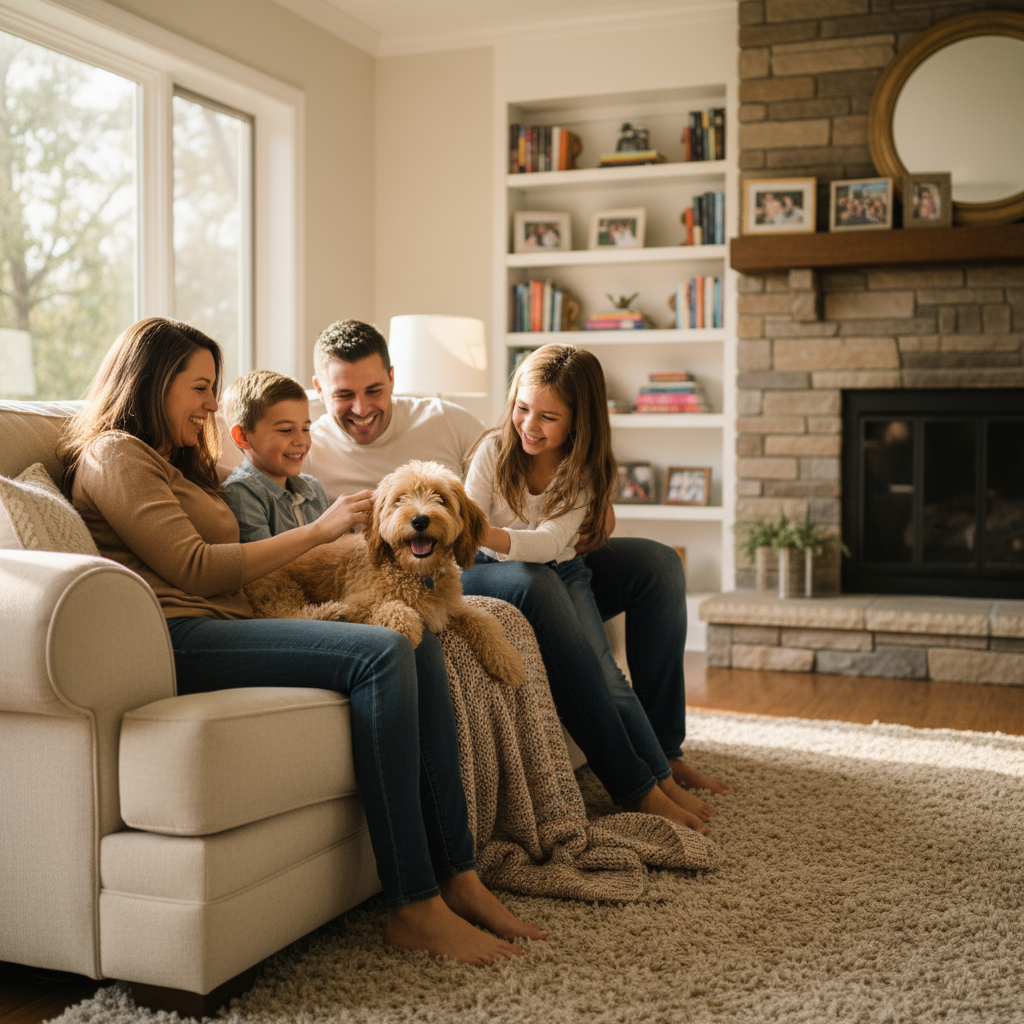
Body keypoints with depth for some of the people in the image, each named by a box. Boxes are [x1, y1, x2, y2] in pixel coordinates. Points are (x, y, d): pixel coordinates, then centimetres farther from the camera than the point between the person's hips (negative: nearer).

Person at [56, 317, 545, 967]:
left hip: (228, 625, 9)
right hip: (175, 639, -9)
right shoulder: (113, 456, 3)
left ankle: (456, 877, -15)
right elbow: (193, 569, -9)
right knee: (382, 654, -27)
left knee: (419, 643, -11)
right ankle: (413, 908, -24)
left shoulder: (174, 464, 33)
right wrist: (317, 531, -4)